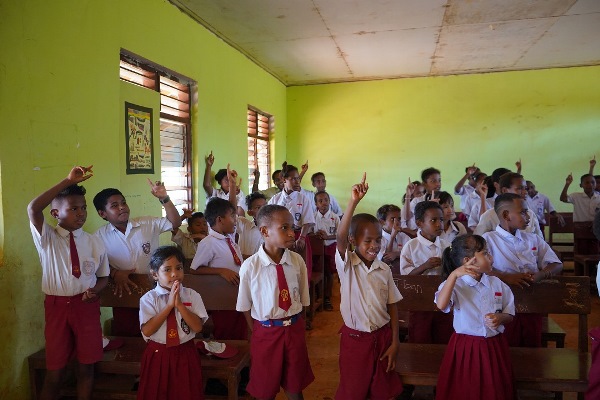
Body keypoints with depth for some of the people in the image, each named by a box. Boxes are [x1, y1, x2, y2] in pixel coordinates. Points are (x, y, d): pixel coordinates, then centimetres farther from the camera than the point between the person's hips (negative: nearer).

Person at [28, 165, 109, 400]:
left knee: (86, 366, 10)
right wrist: (68, 181, -29)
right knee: (55, 369, 9)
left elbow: (103, 277, 9)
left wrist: (94, 290, -15)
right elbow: (33, 209, -24)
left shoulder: (94, 243, 0)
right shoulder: (47, 238, -5)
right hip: (57, 306, -1)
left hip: (87, 306, 1)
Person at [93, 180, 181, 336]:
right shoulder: (100, 236, -1)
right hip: (124, 294, 0)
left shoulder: (148, 224, -1)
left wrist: (164, 198, -15)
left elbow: (175, 223, -4)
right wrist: (115, 273, -14)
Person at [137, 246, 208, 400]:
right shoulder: (149, 298, -7)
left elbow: (198, 327, -13)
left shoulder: (192, 296, -5)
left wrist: (179, 304, -21)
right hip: (157, 355, 0)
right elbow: (147, 330, -17)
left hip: (185, 354, 1)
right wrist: (169, 305, -21)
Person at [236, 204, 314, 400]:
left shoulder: (297, 261, -8)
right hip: (266, 331, -2)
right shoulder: (250, 266, -17)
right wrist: (258, 333, -2)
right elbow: (246, 306, -5)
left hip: (295, 330, 2)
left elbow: (303, 300, 3)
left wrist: (296, 325, 1)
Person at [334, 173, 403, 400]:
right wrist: (353, 202, -40)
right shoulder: (346, 264, -11)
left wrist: (394, 343, 0)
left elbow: (392, 306, 4)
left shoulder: (384, 270, -2)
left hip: (383, 336, 3)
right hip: (355, 338, -3)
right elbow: (340, 237, -30)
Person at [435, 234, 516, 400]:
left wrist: (500, 318, -13)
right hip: (465, 348, -3)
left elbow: (510, 315, 11)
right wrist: (454, 275, -35)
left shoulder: (497, 284, 3)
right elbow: (441, 305, -30)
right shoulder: (456, 284, -11)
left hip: (494, 347, 4)